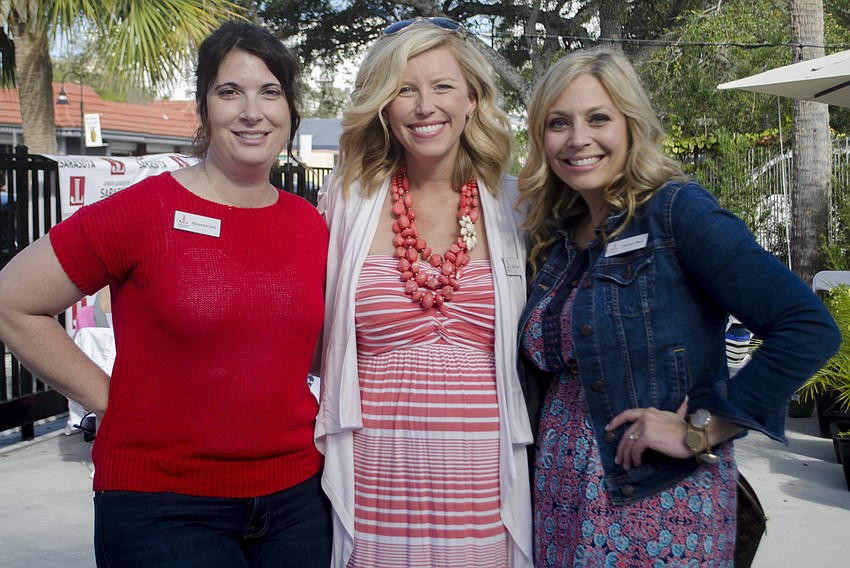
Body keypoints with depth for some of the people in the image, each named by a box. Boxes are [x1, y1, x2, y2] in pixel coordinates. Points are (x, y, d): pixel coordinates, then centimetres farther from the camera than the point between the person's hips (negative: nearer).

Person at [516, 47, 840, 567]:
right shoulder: (557, 235, 6)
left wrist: (701, 432, -18)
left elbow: (810, 328, -21)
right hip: (559, 501, 6)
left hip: (659, 505, -6)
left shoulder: (675, 210, -13)